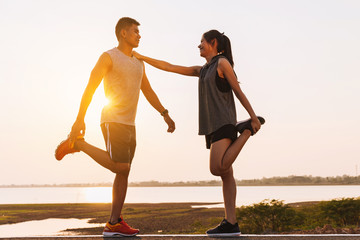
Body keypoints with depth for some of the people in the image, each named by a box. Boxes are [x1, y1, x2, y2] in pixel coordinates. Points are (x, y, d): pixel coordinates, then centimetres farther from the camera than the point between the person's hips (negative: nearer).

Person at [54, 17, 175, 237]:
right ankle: (77, 144, -1)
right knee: (120, 167, -17)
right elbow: (90, 88, -9)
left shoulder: (138, 63, 20)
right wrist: (80, 119, -16)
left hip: (129, 124, 8)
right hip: (113, 120, -8)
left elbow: (148, 92, 26)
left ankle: (114, 224, 4)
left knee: (124, 173, 2)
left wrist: (165, 114, 18)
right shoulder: (109, 57, -3)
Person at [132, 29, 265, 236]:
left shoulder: (222, 62, 1)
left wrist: (253, 117, -8)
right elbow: (169, 67, 24)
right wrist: (141, 58, 24)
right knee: (225, 174, 0)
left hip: (224, 122, -8)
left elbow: (238, 92, -4)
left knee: (217, 169, -22)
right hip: (213, 126, 8)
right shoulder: (203, 70, 23)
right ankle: (231, 223, -5)